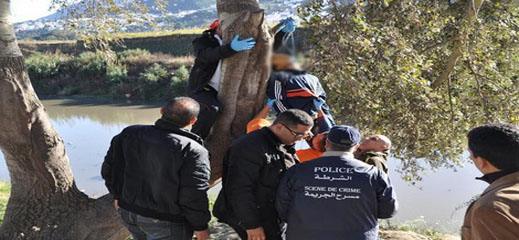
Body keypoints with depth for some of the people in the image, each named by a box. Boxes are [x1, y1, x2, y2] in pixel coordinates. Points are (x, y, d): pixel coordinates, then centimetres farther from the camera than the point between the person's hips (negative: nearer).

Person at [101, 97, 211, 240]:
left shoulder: (129, 134, -4)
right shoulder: (193, 151, -23)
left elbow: (108, 170, 5)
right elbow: (193, 196, -22)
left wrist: (118, 195, 20)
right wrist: (200, 226, -7)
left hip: (127, 211, 6)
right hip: (166, 222, -6)